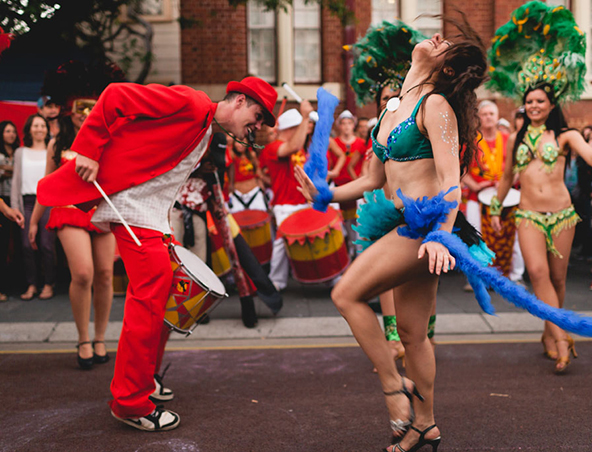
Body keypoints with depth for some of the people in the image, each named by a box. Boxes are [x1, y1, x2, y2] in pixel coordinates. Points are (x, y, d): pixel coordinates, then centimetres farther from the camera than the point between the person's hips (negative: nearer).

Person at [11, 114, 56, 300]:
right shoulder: (20, 152, 16)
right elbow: (16, 180, 13)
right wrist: (14, 206, 5)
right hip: (27, 202, 2)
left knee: (47, 245, -7)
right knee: (27, 246, -1)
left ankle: (48, 285, 2)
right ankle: (31, 285, 8)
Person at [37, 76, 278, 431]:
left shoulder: (206, 135, 16)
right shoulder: (189, 103, -14)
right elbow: (116, 95, -16)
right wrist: (89, 151, -18)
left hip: (153, 215, 10)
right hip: (132, 207, -10)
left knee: (163, 291, 14)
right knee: (150, 298, -12)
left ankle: (144, 378, 30)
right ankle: (130, 403, -2)